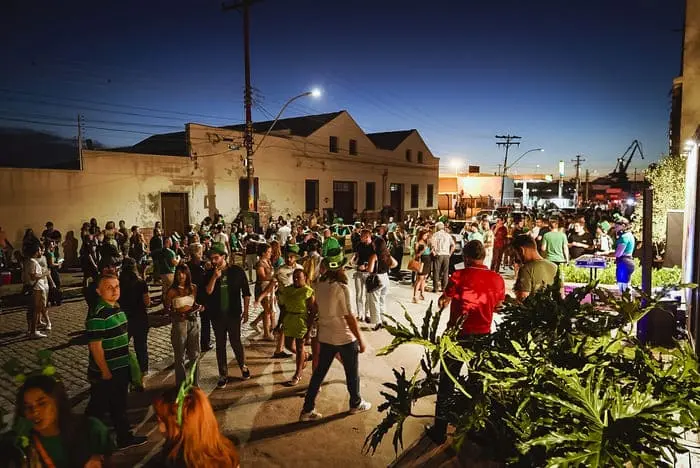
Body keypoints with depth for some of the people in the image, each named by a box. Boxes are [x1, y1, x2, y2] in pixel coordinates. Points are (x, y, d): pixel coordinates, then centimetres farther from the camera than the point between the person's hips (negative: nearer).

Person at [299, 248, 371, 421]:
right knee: (352, 372, 17)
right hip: (345, 338, -5)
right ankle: (356, 404, 36)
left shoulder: (320, 285, -4)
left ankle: (308, 410, 21)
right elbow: (350, 317, -22)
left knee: (319, 372, 15)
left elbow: (317, 308, 6)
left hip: (325, 337, 6)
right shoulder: (342, 288, -24)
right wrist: (361, 340, -13)